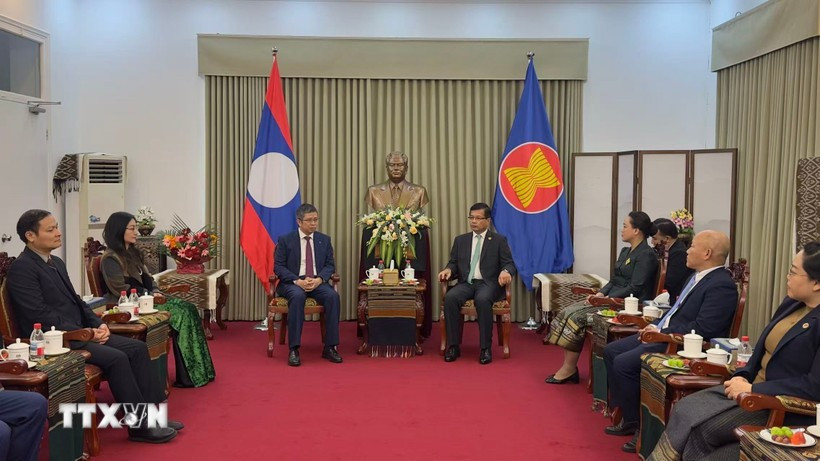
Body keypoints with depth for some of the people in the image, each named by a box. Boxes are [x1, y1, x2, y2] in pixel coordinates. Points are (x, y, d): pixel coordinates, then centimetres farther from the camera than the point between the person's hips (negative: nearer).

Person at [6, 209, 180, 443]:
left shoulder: (57, 263, 16)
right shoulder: (22, 269, -12)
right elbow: (41, 315, -19)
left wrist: (98, 324, 2)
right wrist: (85, 333, -19)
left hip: (79, 333, 9)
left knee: (138, 348, -5)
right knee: (116, 358, -26)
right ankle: (140, 426, -16)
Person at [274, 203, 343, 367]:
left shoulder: (324, 240, 12)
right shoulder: (285, 240, 3)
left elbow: (330, 265, 9)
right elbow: (278, 267, -3)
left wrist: (319, 279, -12)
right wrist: (298, 281, -18)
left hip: (318, 282, 3)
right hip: (293, 282, -3)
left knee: (333, 296, -29)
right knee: (297, 296, -37)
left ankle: (330, 347, -22)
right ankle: (294, 349, -33)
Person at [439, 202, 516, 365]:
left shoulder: (499, 240, 8)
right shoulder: (460, 240, 17)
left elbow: (509, 264, 1)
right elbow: (454, 263, 16)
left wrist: (506, 271, -23)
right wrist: (448, 269, -9)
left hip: (488, 284, -3)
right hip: (466, 283, 3)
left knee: (482, 300, -38)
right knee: (450, 297, -30)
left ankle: (486, 348, -26)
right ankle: (453, 346, -21)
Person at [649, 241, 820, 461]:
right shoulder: (791, 303, 10)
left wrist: (752, 388, -21)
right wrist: (743, 377, 0)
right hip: (754, 389, 8)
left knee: (699, 425, -19)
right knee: (685, 409, -9)